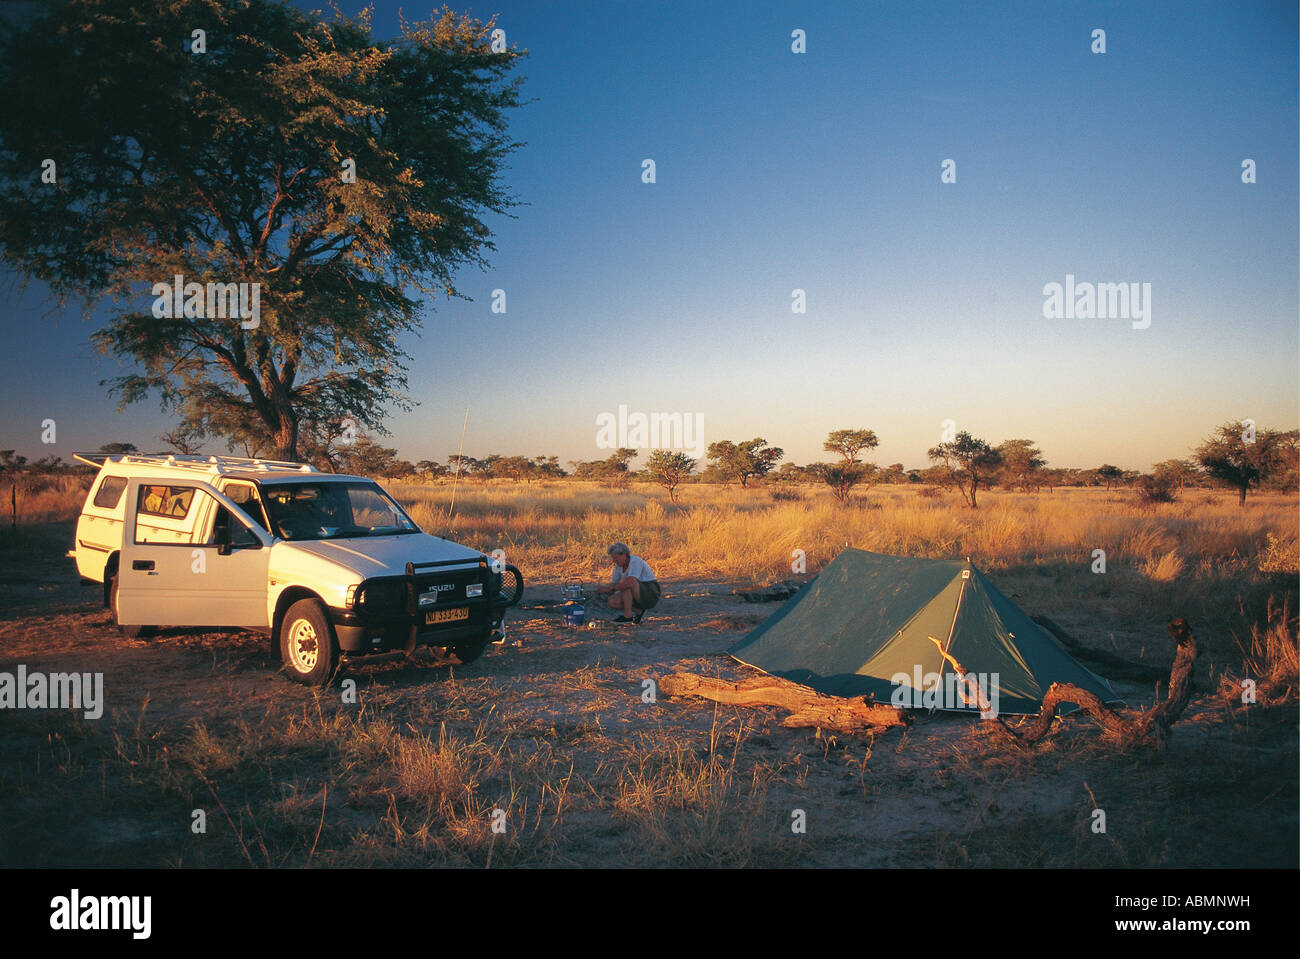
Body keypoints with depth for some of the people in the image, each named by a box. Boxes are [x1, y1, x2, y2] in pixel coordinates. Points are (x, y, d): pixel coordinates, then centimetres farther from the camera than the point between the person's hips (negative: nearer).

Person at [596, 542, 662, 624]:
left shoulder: (635, 561, -21)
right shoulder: (619, 565, 4)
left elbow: (630, 580, -37)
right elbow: (613, 584, 6)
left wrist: (611, 588, -31)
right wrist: (604, 591, -17)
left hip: (651, 594, -8)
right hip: (639, 597, 8)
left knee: (626, 582, -32)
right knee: (612, 601, -11)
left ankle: (627, 615, -22)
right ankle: (638, 611, 5)